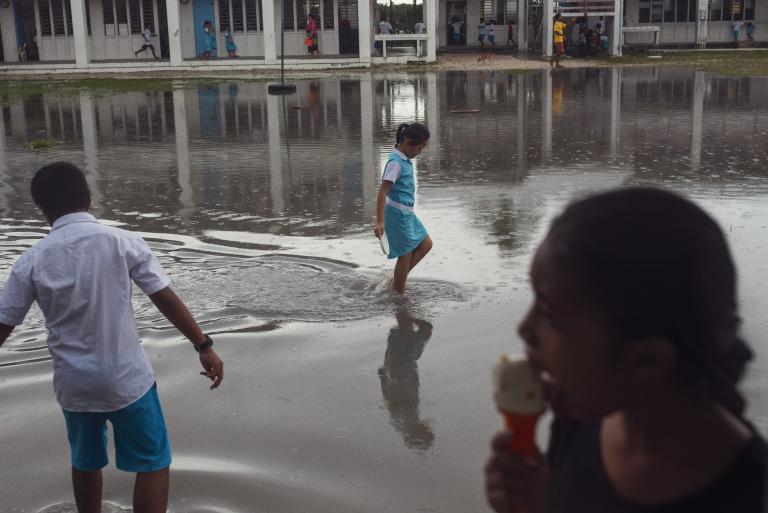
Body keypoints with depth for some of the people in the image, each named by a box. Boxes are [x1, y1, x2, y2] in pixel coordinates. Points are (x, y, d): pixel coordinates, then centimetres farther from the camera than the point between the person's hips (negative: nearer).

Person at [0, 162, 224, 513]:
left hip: (73, 383, 3)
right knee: (153, 463, 8)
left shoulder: (31, 261, -4)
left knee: (85, 463, 23)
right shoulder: (122, 242, -9)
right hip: (127, 378, -3)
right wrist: (203, 346, -3)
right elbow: (166, 299, -10)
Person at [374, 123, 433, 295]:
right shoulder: (396, 163, -21)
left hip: (407, 213, 10)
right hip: (398, 214, -10)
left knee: (426, 245, 15)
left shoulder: (404, 159, 7)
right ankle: (399, 293, 17)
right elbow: (382, 192, -26)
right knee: (406, 255, 1)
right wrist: (380, 222, -31)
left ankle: (398, 281, 21)